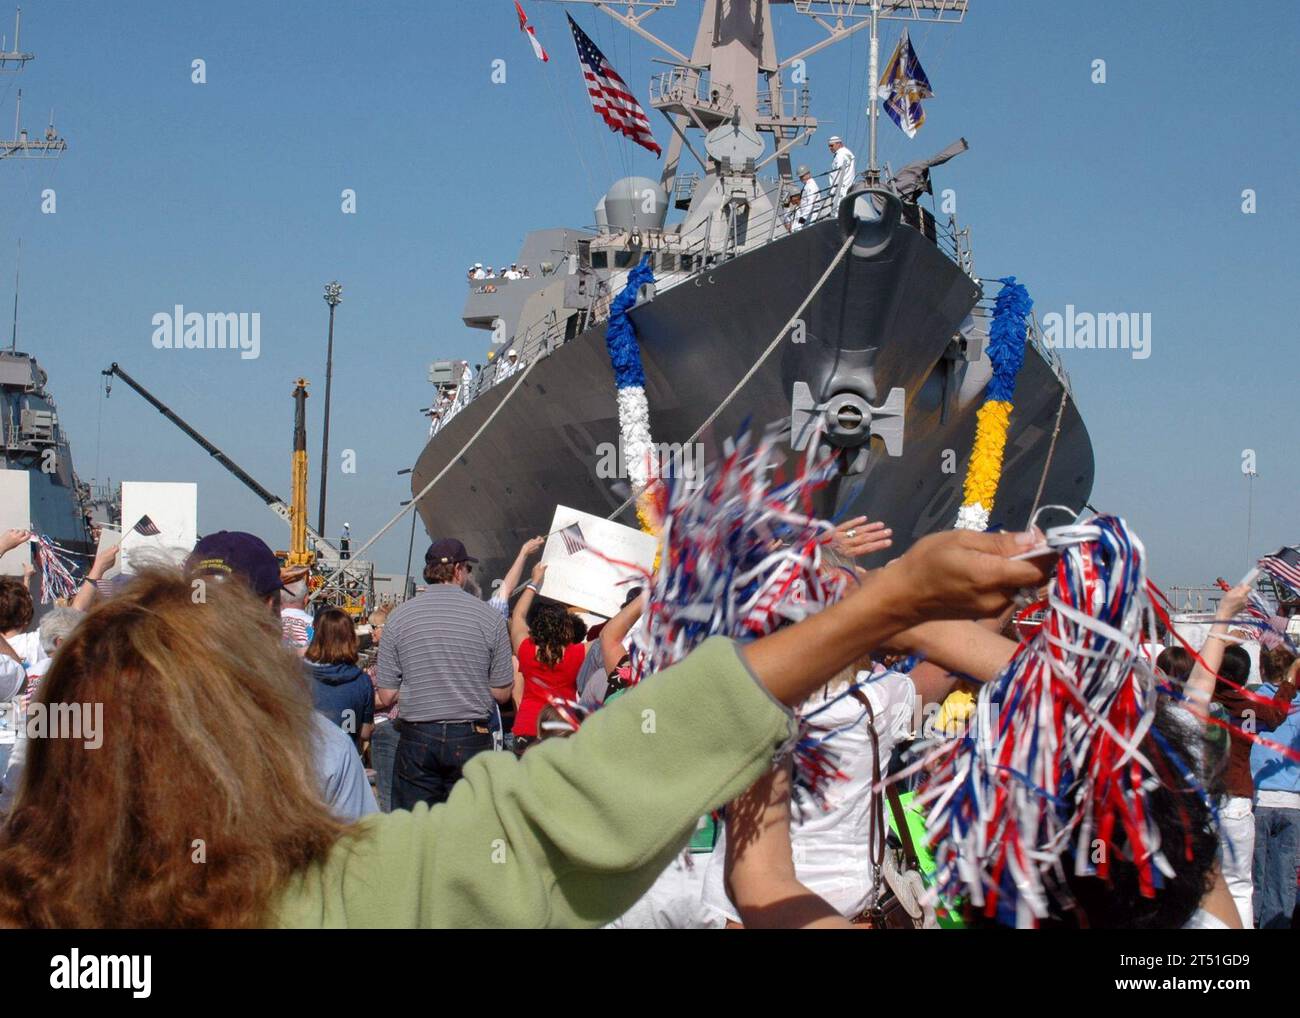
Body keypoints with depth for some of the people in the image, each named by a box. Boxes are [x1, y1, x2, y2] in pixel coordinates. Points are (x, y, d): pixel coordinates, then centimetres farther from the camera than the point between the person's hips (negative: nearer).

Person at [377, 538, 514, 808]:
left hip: (416, 738, 1)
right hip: (471, 738, -1)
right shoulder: (490, 617, -4)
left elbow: (386, 697, 1)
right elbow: (502, 694, 0)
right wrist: (513, 668, 20)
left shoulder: (399, 617, -1)